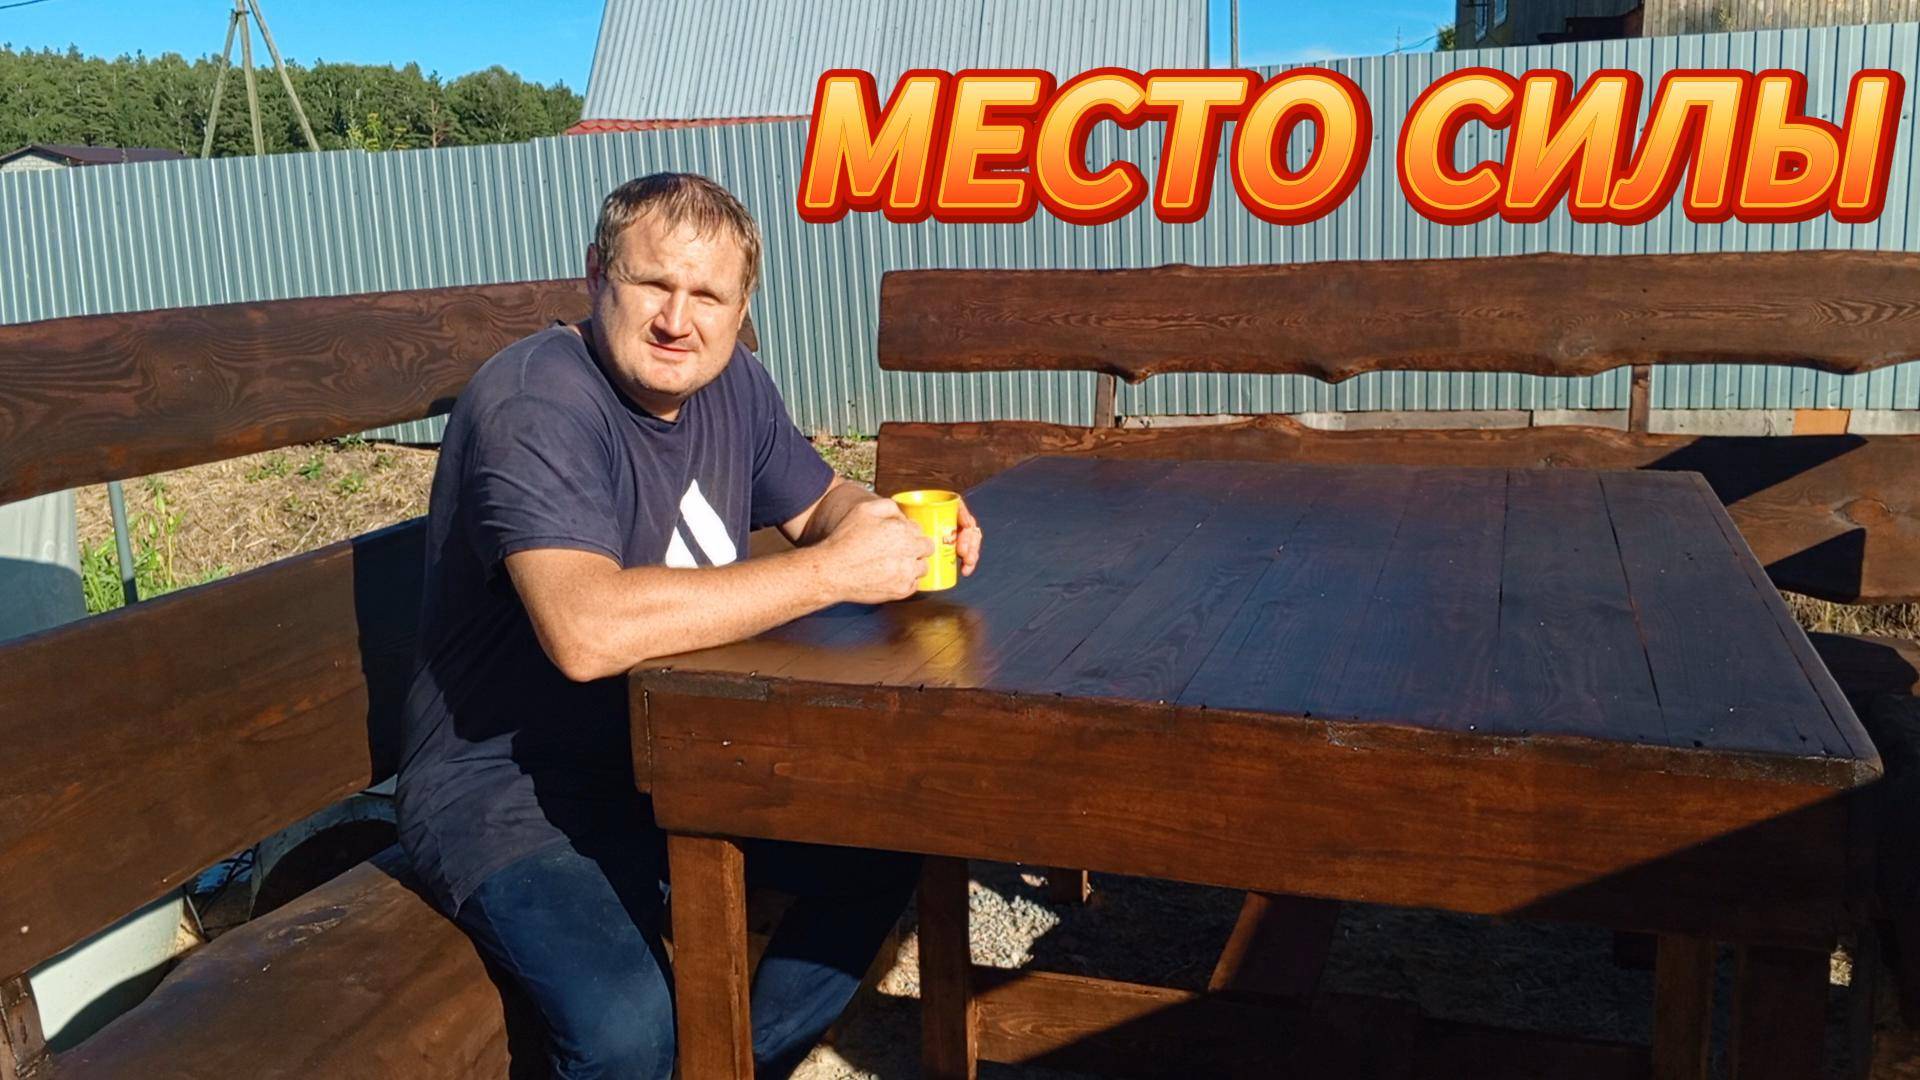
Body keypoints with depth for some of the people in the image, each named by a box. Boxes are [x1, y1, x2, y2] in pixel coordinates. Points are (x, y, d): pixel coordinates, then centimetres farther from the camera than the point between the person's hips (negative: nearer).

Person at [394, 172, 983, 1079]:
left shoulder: (728, 383, 1)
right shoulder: (536, 406, -24)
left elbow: (819, 499, 15)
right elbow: (586, 630, -39)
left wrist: (903, 528, -9)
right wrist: (834, 569, -33)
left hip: (677, 757, 8)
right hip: (507, 789, -8)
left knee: (888, 848, 4)